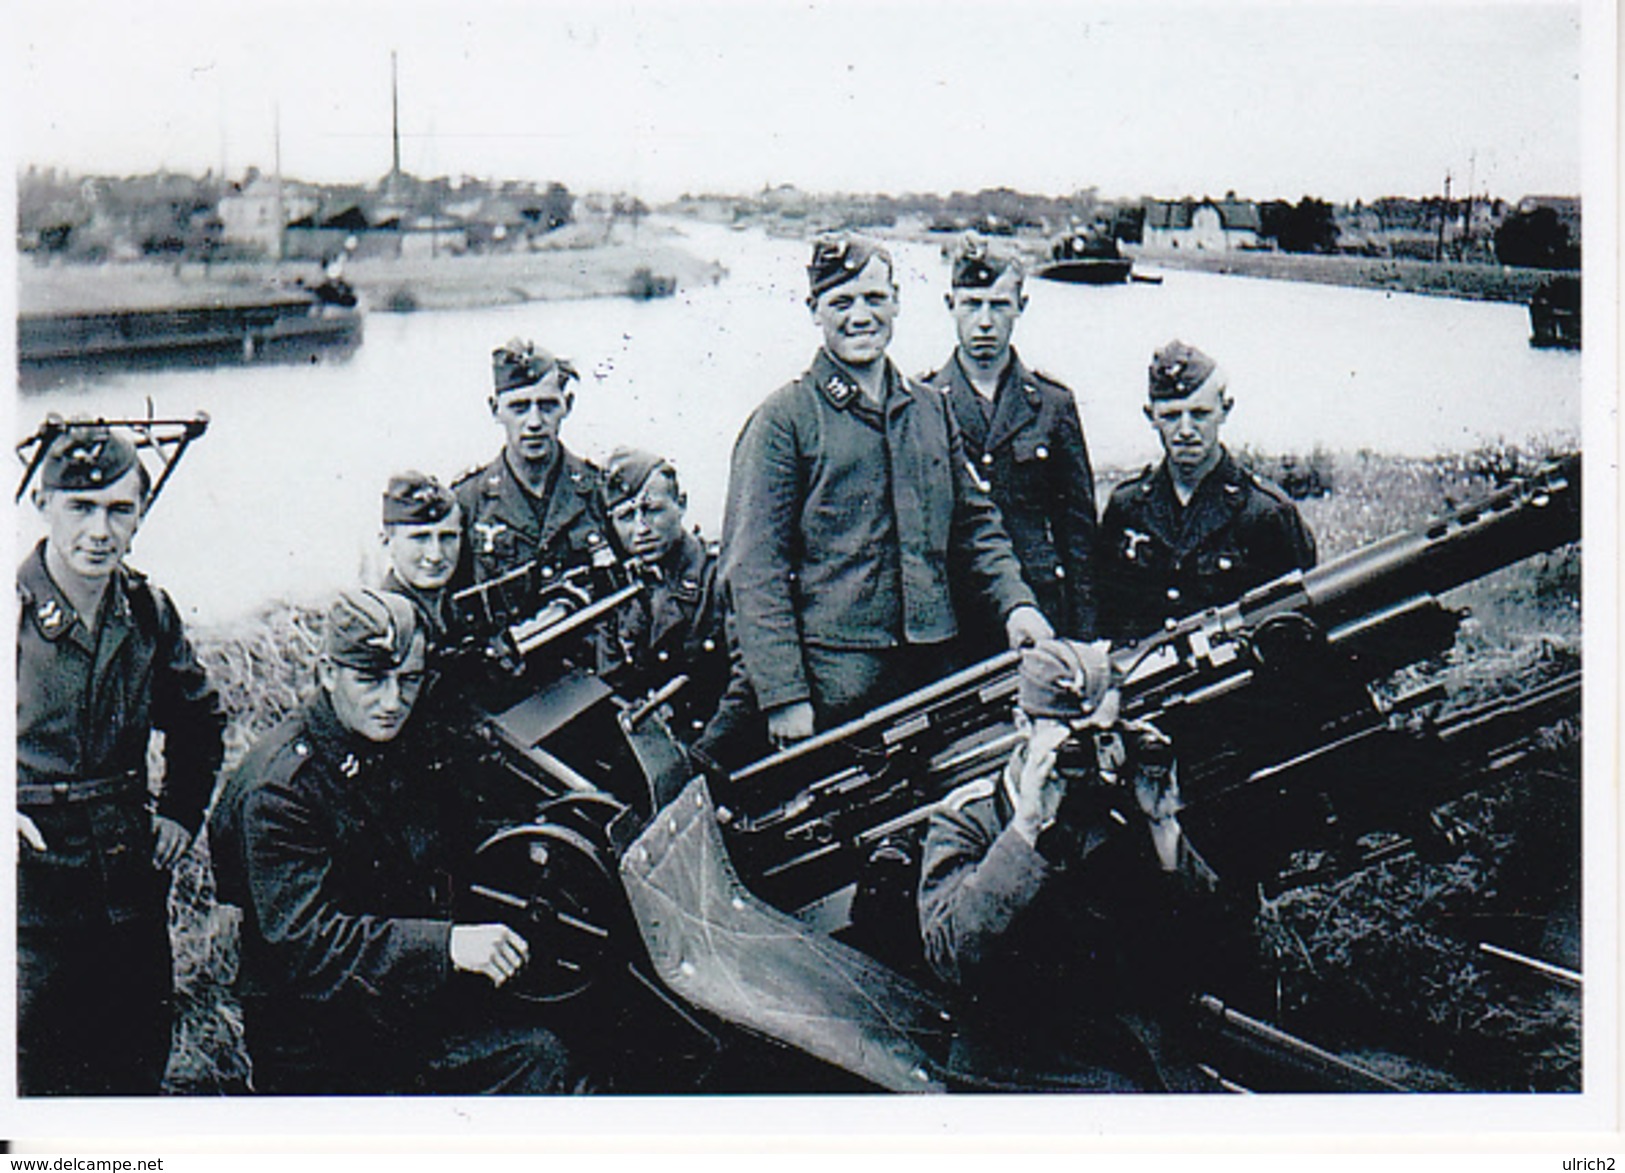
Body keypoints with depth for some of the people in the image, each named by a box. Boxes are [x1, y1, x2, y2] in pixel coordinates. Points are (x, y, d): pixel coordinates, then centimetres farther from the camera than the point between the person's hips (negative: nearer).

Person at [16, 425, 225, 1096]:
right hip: (29, 877, -4)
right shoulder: (11, 610, -11)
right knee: (30, 1083, 3)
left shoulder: (149, 613, 5)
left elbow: (199, 718, 22)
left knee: (137, 1076, 15)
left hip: (131, 879, 5)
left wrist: (183, 811, 13)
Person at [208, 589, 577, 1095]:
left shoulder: (406, 753, 9)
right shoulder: (277, 787, -15)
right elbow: (300, 939, -25)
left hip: (418, 1004, 7)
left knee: (542, 1054, -15)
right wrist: (447, 944, -33)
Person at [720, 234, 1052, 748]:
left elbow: (974, 525, 20)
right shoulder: (783, 419, -4)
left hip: (934, 666, 5)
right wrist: (782, 695, -14)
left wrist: (1015, 602, 2)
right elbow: (753, 568, -8)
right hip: (834, 676, -5)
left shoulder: (931, 407, 14)